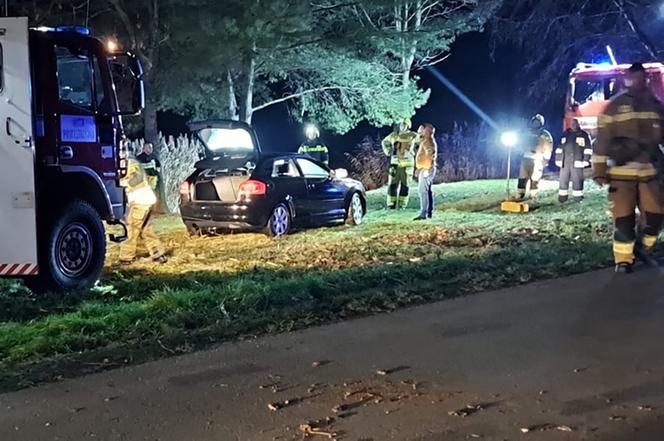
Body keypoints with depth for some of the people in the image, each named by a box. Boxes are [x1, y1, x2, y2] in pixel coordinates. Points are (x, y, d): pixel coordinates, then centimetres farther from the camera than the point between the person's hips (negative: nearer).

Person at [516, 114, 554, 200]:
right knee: (522, 179, 1)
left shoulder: (545, 135, 1)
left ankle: (533, 196, 1)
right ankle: (519, 195, 3)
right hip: (526, 158, 5)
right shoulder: (529, 132, 19)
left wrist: (545, 160, -10)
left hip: (537, 160, -5)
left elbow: (548, 149, -3)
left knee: (534, 179, -5)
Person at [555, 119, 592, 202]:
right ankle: (563, 196, 7)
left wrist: (586, 160, -6)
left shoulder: (583, 134, 5)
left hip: (577, 161, -3)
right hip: (565, 161, 4)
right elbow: (560, 148, 20)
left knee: (577, 180, -4)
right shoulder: (565, 134, 17)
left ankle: (578, 196, 3)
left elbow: (588, 148, 1)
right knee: (563, 179, 1)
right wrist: (558, 159, 13)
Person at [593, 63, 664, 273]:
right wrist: (599, 170, -8)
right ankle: (623, 259, 11)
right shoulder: (615, 105, -1)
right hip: (621, 171, -4)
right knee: (624, 218, -3)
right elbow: (602, 139, -3)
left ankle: (643, 248, 24)